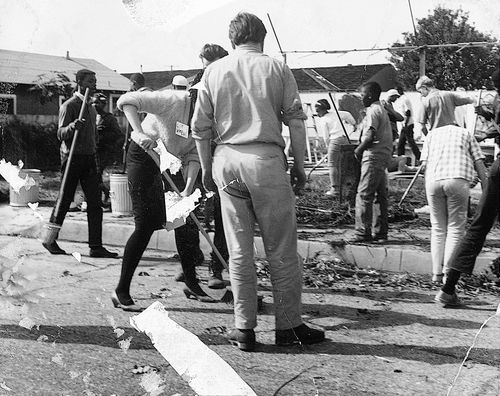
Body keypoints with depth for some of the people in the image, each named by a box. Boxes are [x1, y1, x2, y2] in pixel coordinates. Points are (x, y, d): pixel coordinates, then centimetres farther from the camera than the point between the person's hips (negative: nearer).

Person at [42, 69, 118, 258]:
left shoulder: (91, 107, 18)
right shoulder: (69, 106, -7)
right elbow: (61, 134, -14)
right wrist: (72, 126, -34)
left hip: (89, 158, 7)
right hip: (72, 157, -7)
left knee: (95, 203, 0)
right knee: (64, 200, 2)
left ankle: (96, 246, 1)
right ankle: (49, 241, 17)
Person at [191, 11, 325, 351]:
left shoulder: (214, 71, 11)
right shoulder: (276, 68, 5)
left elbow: (200, 127, 8)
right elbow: (296, 120, 0)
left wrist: (207, 168, 17)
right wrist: (300, 165, 5)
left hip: (227, 160, 3)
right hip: (266, 159, -3)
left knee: (240, 252, 8)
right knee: (282, 251, 5)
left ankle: (244, 329, 12)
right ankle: (289, 326, 12)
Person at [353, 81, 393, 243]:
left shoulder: (372, 110, -11)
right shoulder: (382, 109, 20)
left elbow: (371, 136, -21)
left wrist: (359, 149, -7)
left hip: (373, 156, -10)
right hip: (384, 155, 10)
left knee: (364, 195, -9)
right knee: (381, 195, 11)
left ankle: (363, 232, -10)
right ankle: (381, 232, 16)